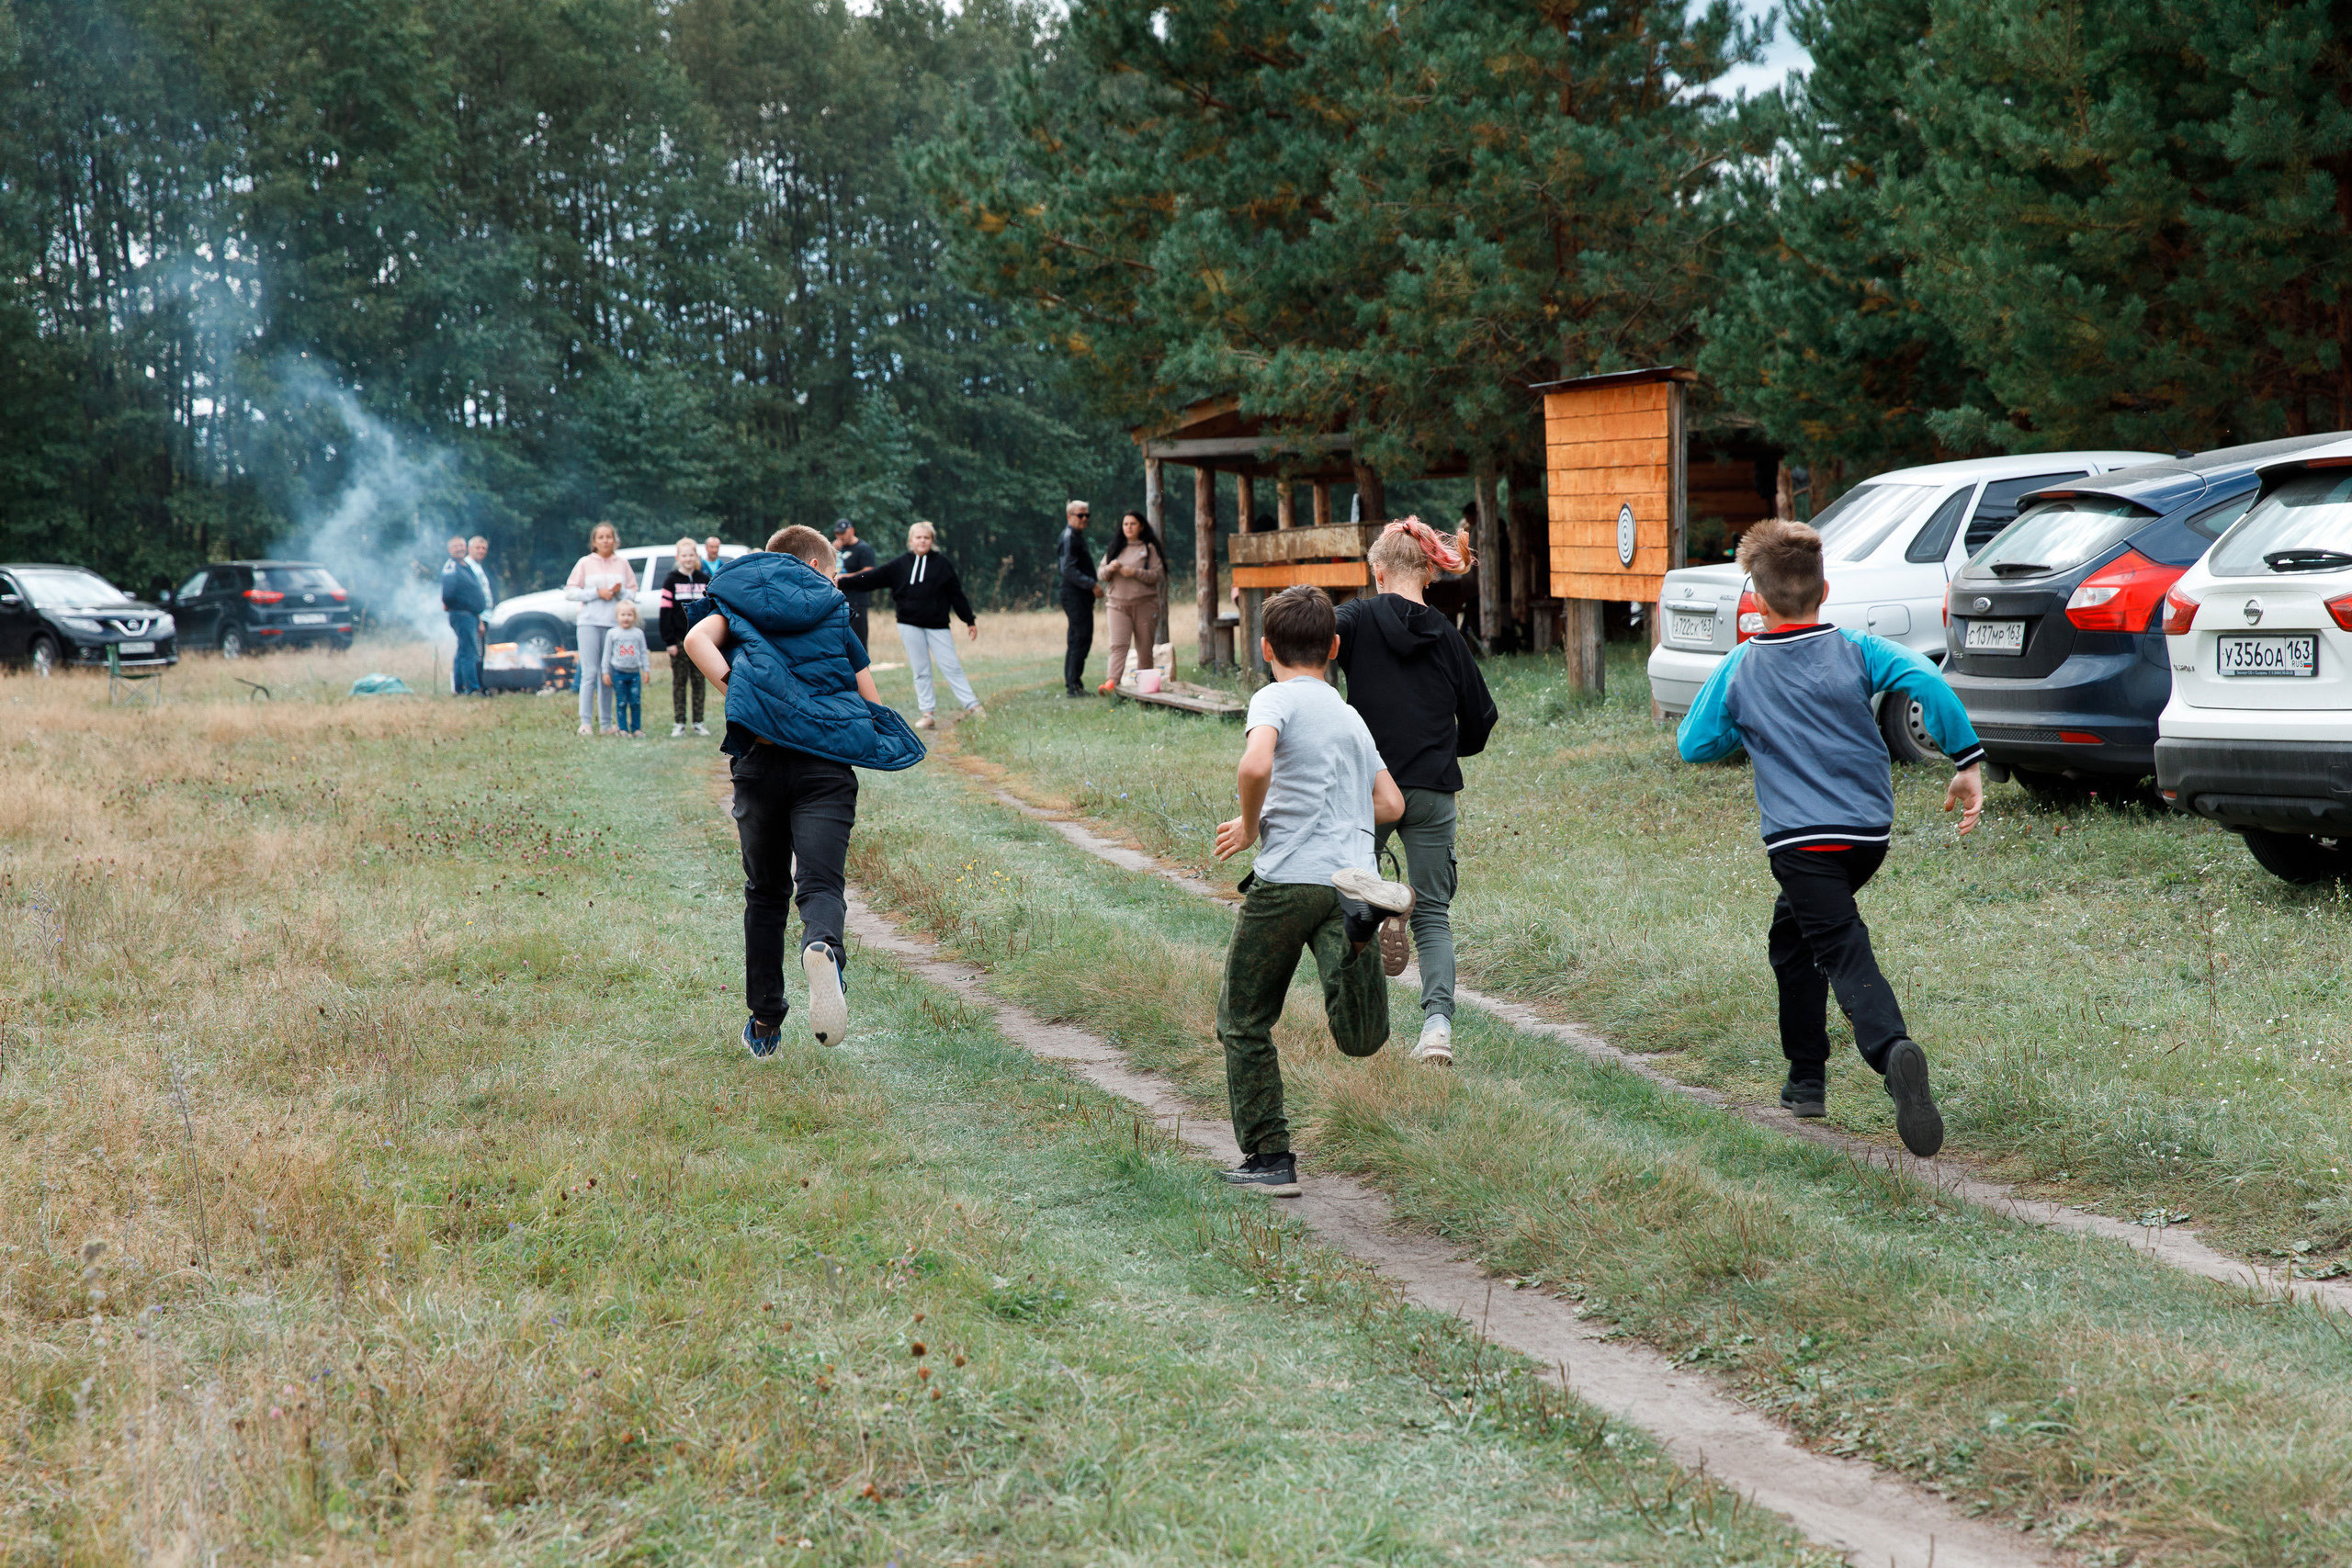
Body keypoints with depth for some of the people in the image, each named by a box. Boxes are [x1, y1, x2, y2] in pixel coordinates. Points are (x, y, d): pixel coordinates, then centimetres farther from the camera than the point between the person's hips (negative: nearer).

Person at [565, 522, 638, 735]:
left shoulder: (622, 563, 12)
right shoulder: (585, 563, 5)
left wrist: (620, 591, -8)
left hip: (614, 623, 2)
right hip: (590, 622, -2)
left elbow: (633, 594, 13)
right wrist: (597, 593, -10)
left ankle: (607, 722, 8)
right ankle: (586, 722, -8)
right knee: (589, 673, -8)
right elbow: (570, 591, 0)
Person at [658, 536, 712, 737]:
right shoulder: (671, 580, 2)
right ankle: (679, 724, 4)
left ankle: (699, 723, 8)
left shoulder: (705, 580, 9)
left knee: (699, 682, 4)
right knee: (679, 682, 1)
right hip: (679, 640, -2)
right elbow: (665, 612, -3)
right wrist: (669, 641, -10)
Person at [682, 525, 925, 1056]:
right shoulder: (833, 612, 17)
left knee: (766, 892, 14)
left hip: (761, 758, 1)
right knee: (822, 883, -10)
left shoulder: (738, 606, 18)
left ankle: (765, 1023, 16)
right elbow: (871, 704, 16)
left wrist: (739, 698, -6)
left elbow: (697, 640, -5)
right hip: (828, 764, -1)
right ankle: (822, 947, -45)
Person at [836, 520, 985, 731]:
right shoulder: (900, 565, 6)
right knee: (921, 671, 3)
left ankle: (972, 707, -2)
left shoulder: (942, 564, 2)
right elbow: (870, 579, 6)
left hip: (937, 626, -2)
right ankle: (927, 714, 6)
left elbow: (956, 594, 6)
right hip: (909, 625, 2)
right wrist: (841, 582, 2)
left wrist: (970, 620, 7)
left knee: (950, 667, -6)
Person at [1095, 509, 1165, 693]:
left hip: (1144, 604, -2)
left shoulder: (1150, 548, 3)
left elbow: (1157, 574, -6)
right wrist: (1110, 569, -8)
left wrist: (1135, 572, -17)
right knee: (1118, 644, -14)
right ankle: (1112, 682, -27)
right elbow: (1102, 575, 14)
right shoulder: (1115, 547, 15)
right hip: (1118, 604, 2)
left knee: (1145, 647, 3)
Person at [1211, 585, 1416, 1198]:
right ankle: (1360, 919, -33)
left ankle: (1270, 1159, 10)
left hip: (1287, 879, -5)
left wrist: (1250, 826, 0)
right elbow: (1391, 806, 25)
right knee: (1361, 1039, -7)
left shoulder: (1275, 699, 2)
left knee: (1244, 1021, 12)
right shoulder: (1350, 716, 24)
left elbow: (1254, 767, -18)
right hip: (1350, 869, 5)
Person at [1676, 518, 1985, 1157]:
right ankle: (1806, 1078, 28)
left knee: (1847, 959, -13)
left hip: (1800, 839, -4)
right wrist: (1967, 762, -11)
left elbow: (1693, 745, 7)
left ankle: (1894, 1052, -41)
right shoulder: (1857, 649, 3)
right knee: (1791, 936, 24)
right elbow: (1928, 684, -13)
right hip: (1870, 831, 4)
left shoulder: (1740, 669, 1)